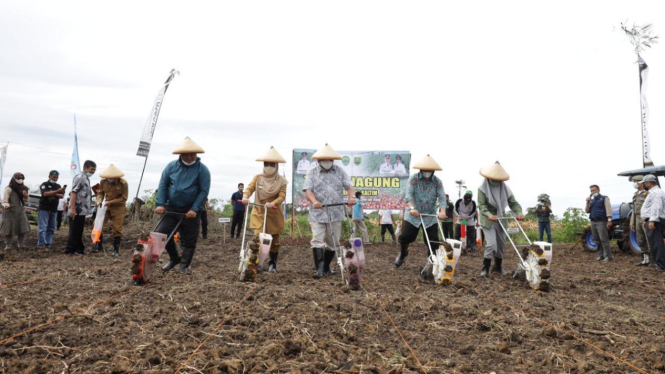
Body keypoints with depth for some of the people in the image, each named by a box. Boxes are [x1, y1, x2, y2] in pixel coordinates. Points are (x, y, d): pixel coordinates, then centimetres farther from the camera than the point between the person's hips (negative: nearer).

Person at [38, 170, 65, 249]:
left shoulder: (58, 186, 14)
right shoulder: (44, 185, -1)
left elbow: (62, 196, 2)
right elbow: (45, 194, -19)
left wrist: (54, 194, -15)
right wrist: (57, 191, -28)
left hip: (54, 210, 5)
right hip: (44, 209, -5)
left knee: (51, 228, 5)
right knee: (42, 227, -9)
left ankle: (48, 244, 8)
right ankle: (41, 244, -8)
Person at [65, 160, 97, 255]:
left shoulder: (86, 179, 16)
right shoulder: (79, 178, -13)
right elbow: (73, 193, -19)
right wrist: (72, 209, -23)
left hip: (82, 211, 9)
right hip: (77, 210, -9)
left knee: (79, 231, 14)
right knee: (74, 231, -3)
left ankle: (79, 249, 20)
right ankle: (70, 250, 2)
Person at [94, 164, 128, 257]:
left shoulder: (123, 183, -14)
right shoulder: (103, 182, -5)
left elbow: (123, 198, -13)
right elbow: (100, 192, 8)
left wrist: (110, 202, -21)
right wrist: (99, 200, -13)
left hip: (118, 208, -4)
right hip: (106, 207, 4)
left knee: (117, 229, -1)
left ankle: (116, 250, 10)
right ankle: (98, 246, 15)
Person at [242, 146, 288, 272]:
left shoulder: (281, 180, -3)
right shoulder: (257, 177, 2)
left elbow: (282, 196, -13)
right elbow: (250, 188, -9)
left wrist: (272, 203, -32)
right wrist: (245, 197, -31)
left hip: (274, 215, 0)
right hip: (259, 213, 0)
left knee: (274, 240, 10)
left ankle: (273, 264, 24)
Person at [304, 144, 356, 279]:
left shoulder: (340, 172, 8)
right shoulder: (312, 173, 3)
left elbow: (349, 186, -1)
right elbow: (308, 190, -9)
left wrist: (352, 196, -24)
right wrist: (314, 201, -30)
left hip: (336, 213, 2)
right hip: (318, 213, -2)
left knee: (333, 242, 10)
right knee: (317, 241, -11)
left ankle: (326, 267, 25)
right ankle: (319, 269, -11)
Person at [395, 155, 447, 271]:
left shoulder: (437, 182, -3)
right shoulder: (413, 179, -7)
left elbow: (442, 197, -12)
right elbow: (409, 194, -19)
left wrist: (442, 211, -30)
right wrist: (412, 208, -37)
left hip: (431, 217, 1)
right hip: (413, 215, -1)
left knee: (433, 242, -2)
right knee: (405, 237, 2)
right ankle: (402, 253, 34)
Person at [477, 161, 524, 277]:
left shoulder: (505, 188, -1)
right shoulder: (483, 188, -12)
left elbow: (513, 203, -3)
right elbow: (481, 205, -18)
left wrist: (519, 213, -22)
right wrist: (489, 215, -35)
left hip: (501, 220, 5)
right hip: (488, 221, -5)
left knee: (501, 244, 13)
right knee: (491, 244, -14)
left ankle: (498, 266, 31)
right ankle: (485, 268, -2)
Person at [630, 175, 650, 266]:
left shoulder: (648, 193, -8)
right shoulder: (636, 195, 17)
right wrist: (632, 223, 17)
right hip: (638, 220, 8)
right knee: (641, 241, 9)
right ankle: (646, 259, 15)